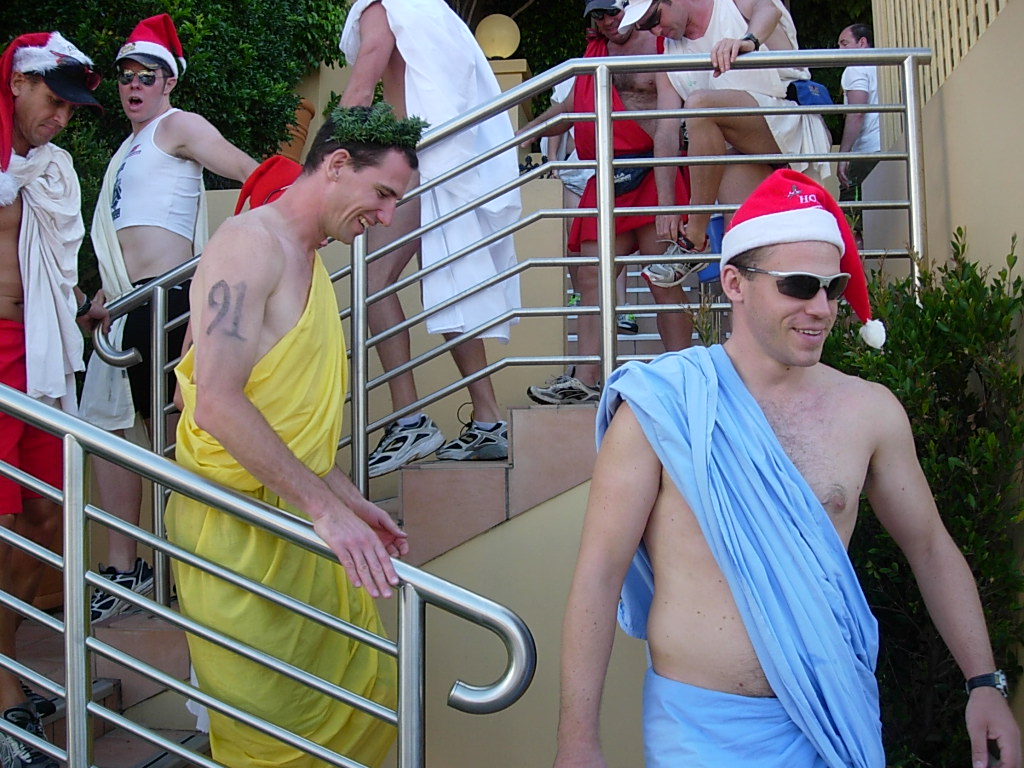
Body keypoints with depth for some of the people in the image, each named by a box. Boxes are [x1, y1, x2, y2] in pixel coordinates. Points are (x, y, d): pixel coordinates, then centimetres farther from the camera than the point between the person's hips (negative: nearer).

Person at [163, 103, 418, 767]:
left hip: (299, 517, 9)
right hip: (237, 530, -9)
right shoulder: (251, 244, -14)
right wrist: (325, 509, -27)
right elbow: (218, 403, -26)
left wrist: (351, 501, 16)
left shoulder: (311, 267, 18)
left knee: (365, 694, 11)